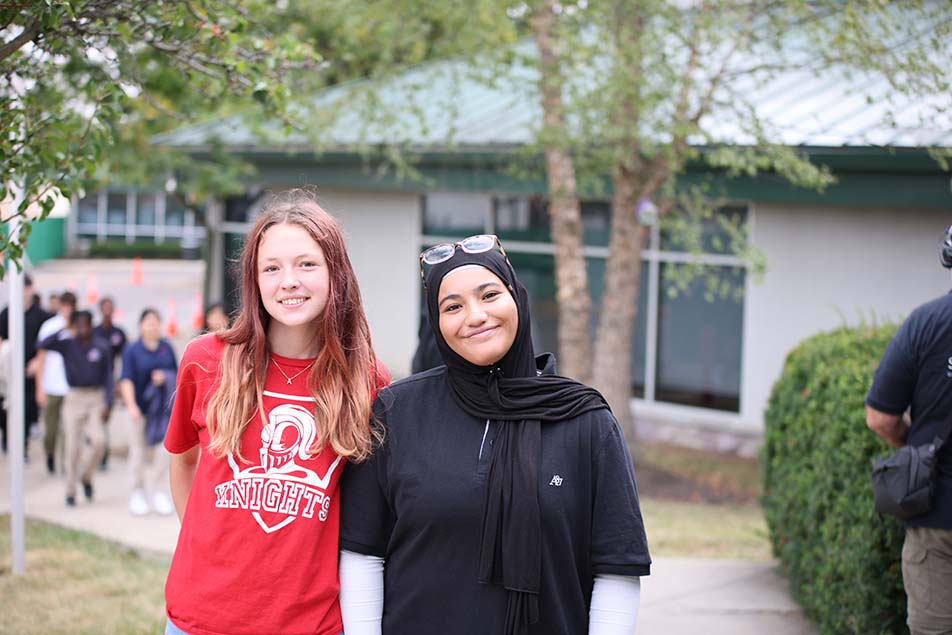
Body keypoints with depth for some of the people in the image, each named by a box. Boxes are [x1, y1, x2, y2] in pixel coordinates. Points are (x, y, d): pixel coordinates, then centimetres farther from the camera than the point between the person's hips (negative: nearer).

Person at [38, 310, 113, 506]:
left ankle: (86, 476, 13)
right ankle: (70, 491, 12)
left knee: (98, 441, -15)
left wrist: (107, 404, -4)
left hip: (96, 398, 0)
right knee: (73, 446, -1)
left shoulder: (102, 347, 1)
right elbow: (43, 345, -16)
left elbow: (108, 377, 3)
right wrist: (65, 332, -22)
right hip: (74, 399, 0)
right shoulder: (67, 344, 0)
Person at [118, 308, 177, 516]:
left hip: (163, 407, 2)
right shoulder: (132, 350, -4)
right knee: (138, 450, 4)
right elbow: (126, 380, -12)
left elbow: (176, 373, 15)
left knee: (164, 449, -5)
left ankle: (158, 492, 10)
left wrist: (164, 377, -8)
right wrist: (131, 405, -24)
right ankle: (137, 494, 18)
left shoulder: (166, 347, 7)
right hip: (141, 407, -2)